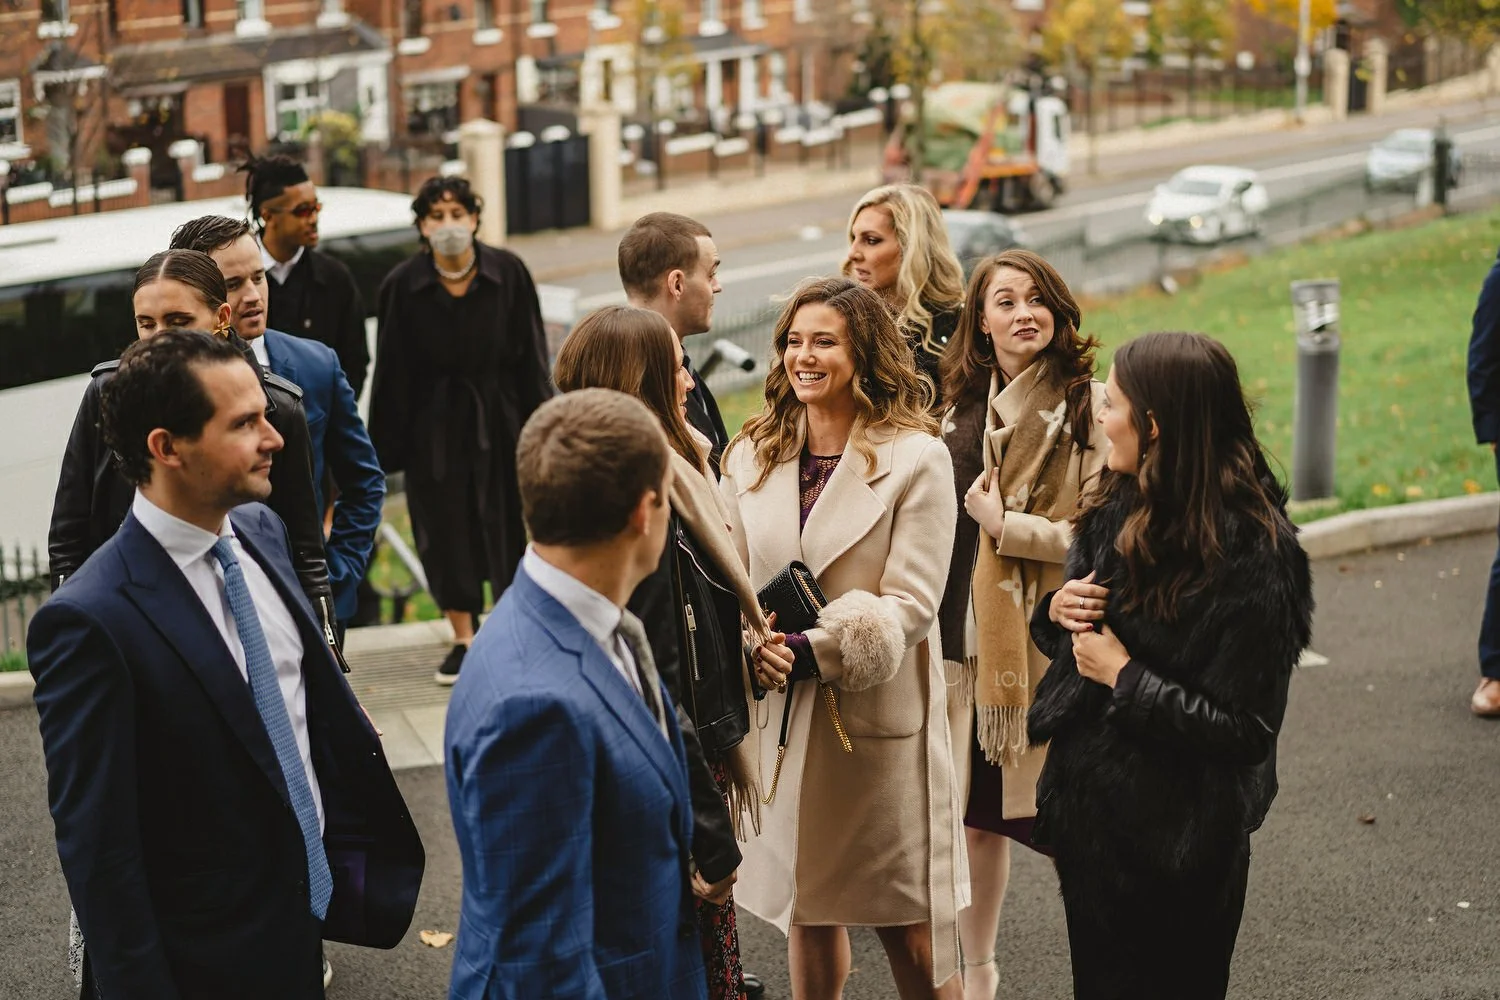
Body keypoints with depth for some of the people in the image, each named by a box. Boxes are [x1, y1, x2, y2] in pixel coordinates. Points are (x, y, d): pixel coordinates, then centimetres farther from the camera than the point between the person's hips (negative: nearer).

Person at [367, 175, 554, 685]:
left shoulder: (508, 273, -7)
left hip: (498, 418, 0)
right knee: (445, 528, 7)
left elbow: (531, 356, -3)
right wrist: (387, 446, -3)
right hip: (435, 426, 1)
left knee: (508, 523, 7)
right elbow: (393, 372, -2)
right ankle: (463, 639, 21)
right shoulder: (403, 285, -6)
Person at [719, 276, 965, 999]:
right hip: (781, 715, 4)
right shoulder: (751, 457, 7)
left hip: (881, 714, -4)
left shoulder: (917, 459, -7)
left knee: (908, 926, 3)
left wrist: (814, 652, -23)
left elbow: (909, 602, -13)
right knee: (806, 910, 14)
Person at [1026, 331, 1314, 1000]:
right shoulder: (1120, 509, 1)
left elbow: (1245, 731, -23)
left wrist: (1124, 677, -20)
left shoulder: (1250, 554, -23)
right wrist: (1058, 610, -8)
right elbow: (1076, 641, 15)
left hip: (1173, 844, -7)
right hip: (1088, 813, 8)